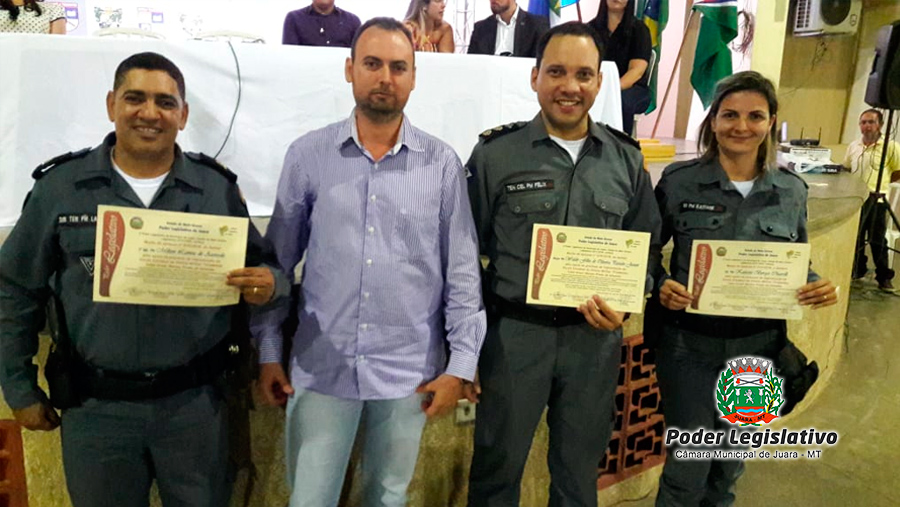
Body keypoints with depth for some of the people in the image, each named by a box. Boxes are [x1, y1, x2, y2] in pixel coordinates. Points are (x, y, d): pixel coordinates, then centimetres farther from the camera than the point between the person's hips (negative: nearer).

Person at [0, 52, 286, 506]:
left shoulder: (217, 187, -3)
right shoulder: (59, 187, -4)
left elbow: (263, 265, 5)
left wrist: (268, 282, -19)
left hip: (193, 402, 0)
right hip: (95, 408, 0)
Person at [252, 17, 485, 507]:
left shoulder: (442, 163, -3)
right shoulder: (307, 155, -2)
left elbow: (463, 272, -1)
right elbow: (279, 260, 4)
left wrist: (461, 365, -4)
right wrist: (268, 352, 3)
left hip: (409, 370, 0)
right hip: (320, 367, 0)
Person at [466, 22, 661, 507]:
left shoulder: (626, 159, 3)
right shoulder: (495, 153, -6)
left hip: (597, 336, 3)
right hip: (515, 332, -2)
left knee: (579, 467, 21)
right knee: (498, 465, 14)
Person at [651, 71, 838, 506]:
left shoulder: (792, 190, 1)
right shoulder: (679, 180, -8)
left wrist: (818, 287, -9)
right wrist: (661, 285, -19)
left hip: (758, 348, 3)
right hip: (689, 345, -3)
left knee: (729, 464, 20)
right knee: (687, 470, 4)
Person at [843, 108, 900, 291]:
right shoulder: (853, 146, 7)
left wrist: (883, 181, -1)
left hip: (876, 199, -5)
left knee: (877, 240, 0)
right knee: (855, 238, 13)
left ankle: (884, 277, 11)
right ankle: (857, 270, 28)